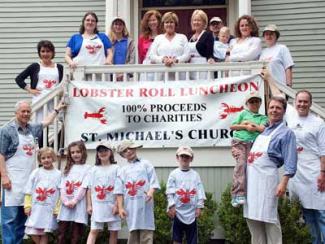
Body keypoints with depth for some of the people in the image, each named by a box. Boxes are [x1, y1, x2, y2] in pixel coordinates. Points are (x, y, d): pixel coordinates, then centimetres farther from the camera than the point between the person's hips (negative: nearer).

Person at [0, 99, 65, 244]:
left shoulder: (33, 129, 13)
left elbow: (46, 122, 34)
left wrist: (57, 109, 42)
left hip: (28, 180, 7)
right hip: (12, 180, -7)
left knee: (23, 217, 10)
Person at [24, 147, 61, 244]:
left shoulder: (58, 174, 1)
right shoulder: (36, 172, 4)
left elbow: (61, 193, -1)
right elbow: (28, 190, 4)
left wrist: (57, 209, -5)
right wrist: (27, 205, -2)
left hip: (49, 209, -1)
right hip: (35, 207, 1)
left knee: (44, 232, 1)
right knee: (32, 232, -1)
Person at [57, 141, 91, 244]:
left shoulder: (87, 168, 4)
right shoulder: (67, 168, 17)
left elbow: (83, 187, -6)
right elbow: (62, 187, 7)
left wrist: (74, 201, -15)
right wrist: (65, 201, -8)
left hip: (79, 204, -4)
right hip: (65, 204, 4)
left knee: (76, 235, 0)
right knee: (61, 233, 2)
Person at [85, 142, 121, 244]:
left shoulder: (116, 168, 0)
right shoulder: (93, 169, 9)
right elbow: (89, 189, 7)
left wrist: (116, 205, -12)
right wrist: (89, 205, 0)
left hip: (112, 205, -1)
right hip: (97, 206, 1)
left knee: (113, 231, 5)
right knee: (93, 231, -3)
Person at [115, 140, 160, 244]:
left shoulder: (146, 164, 10)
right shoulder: (122, 170, 15)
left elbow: (154, 182, 1)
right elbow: (119, 191, 9)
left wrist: (151, 192, -19)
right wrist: (120, 208, -1)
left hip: (145, 204, -2)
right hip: (130, 206, 2)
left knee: (146, 235, -6)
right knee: (133, 232, 4)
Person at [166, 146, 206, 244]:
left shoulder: (195, 174, 6)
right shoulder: (174, 174, 1)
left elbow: (200, 192, 2)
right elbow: (170, 192, -3)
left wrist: (199, 207, -5)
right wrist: (171, 206, -10)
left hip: (191, 211, 1)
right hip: (178, 210, -1)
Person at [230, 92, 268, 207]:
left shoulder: (263, 118, 21)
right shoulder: (244, 113, 21)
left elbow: (262, 128, 1)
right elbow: (232, 126, 14)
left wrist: (249, 124, -1)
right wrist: (246, 126, 3)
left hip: (252, 144, 2)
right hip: (239, 142, -2)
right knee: (241, 163, -22)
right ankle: (238, 194, -30)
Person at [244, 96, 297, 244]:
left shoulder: (286, 133, 0)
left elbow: (290, 161, -9)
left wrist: (284, 182, -19)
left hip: (267, 178, -7)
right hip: (251, 177, 7)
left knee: (268, 219, -4)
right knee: (252, 217, 9)